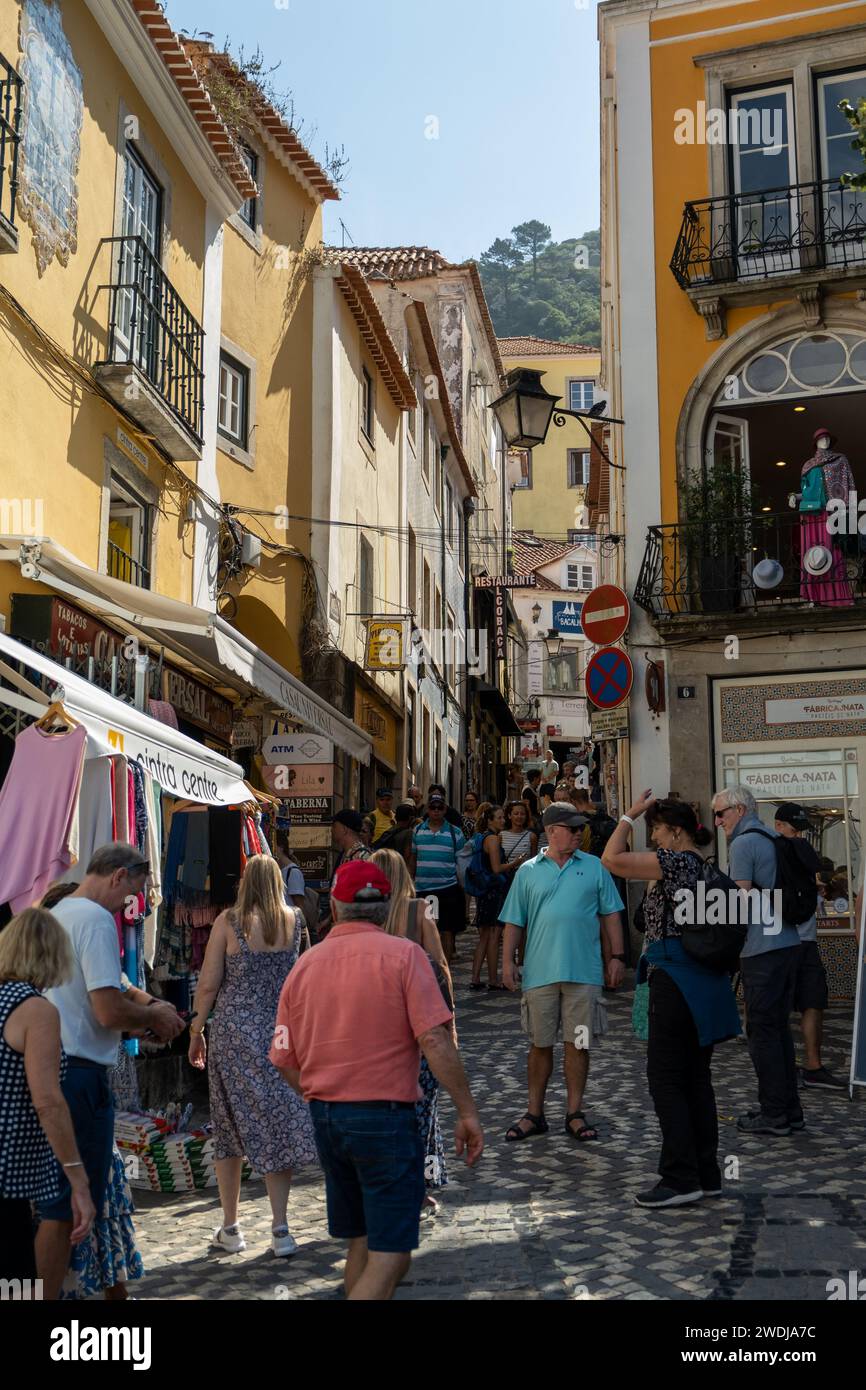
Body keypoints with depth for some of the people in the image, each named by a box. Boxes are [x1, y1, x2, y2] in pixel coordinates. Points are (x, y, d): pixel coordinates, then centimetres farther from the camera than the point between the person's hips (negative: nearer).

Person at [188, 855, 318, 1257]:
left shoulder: (229, 921, -7)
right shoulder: (293, 920, 1)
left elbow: (208, 984, -5)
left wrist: (196, 1031, 6)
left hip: (233, 1032, -1)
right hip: (280, 1033, 2)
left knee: (229, 1129, 12)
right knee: (278, 1126, 8)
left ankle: (230, 1229, 20)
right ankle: (280, 1230, 8)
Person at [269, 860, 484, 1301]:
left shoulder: (304, 965, 5)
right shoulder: (403, 954, -8)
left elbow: (284, 1060, 8)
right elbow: (434, 1040, -16)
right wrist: (467, 1112, -10)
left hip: (325, 1118, 6)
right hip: (384, 1116, -6)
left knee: (360, 1244, 20)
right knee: (390, 1254, -1)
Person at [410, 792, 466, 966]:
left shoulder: (455, 833, 2)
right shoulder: (417, 831, 7)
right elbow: (413, 860, 13)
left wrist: (463, 892, 1)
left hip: (447, 889, -2)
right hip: (422, 889, 2)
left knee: (447, 932, 1)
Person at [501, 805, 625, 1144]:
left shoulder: (594, 868, 6)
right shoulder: (528, 872, 6)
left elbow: (610, 915, 8)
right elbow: (514, 922, 8)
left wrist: (615, 957, 3)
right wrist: (507, 962, 1)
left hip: (584, 972, 0)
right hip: (540, 972, 0)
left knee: (578, 1043, 4)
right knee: (540, 1044, 8)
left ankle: (575, 1114, 17)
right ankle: (535, 1114, 19)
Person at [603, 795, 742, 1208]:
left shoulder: (677, 861, -13)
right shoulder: (702, 866, 14)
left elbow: (612, 860, -19)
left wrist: (630, 816, -9)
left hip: (674, 982, -9)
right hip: (704, 983, 9)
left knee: (666, 1078, -4)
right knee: (696, 1077, 12)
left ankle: (681, 1178, -3)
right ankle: (707, 1174, 17)